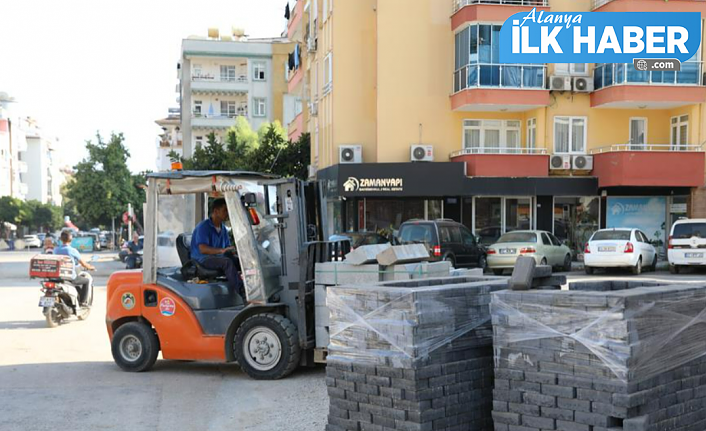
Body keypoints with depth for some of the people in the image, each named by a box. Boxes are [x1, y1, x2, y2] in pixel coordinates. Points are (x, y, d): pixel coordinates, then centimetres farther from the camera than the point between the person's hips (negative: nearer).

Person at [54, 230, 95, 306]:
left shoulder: (56, 250, 0)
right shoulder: (72, 251, -13)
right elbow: (83, 264, -4)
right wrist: (90, 267, 17)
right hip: (70, 277, -6)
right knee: (87, 280, 18)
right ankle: (82, 302, 12)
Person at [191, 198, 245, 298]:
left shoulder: (223, 229, 13)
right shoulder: (203, 227, -11)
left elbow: (228, 248, 16)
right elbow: (202, 249, -24)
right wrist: (222, 250, -38)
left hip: (218, 257, 8)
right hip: (202, 260, -8)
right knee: (227, 262, -35)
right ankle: (240, 292, -42)